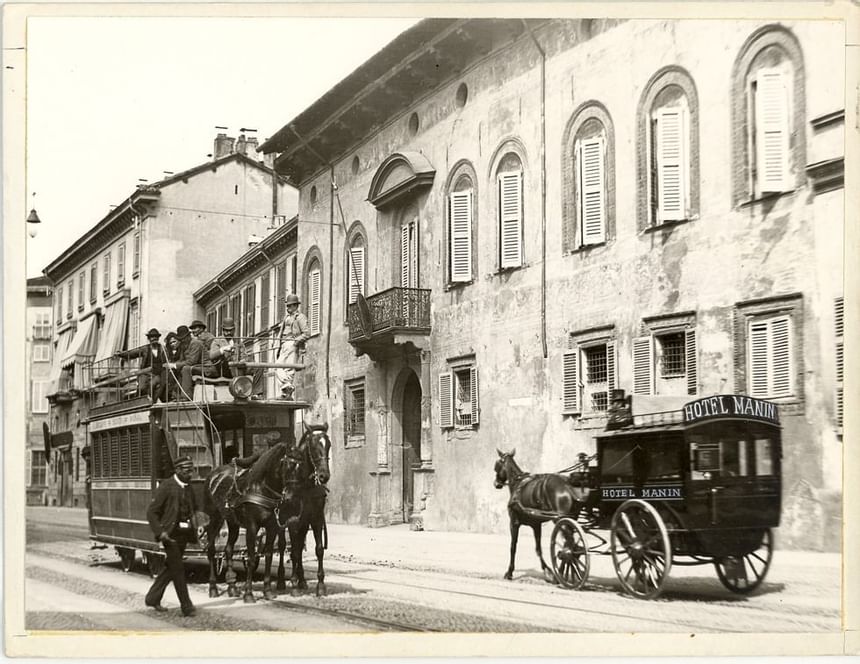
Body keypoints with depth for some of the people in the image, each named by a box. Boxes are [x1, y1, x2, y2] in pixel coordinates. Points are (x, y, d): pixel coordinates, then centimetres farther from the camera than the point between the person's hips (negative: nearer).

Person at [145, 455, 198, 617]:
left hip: (184, 535, 7)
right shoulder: (166, 487, -9)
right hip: (170, 535, -7)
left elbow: (194, 509, 24)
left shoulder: (188, 488, 11)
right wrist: (160, 532, -16)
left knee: (170, 568, 15)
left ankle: (153, 598, 29)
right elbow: (151, 511, -8)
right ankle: (186, 606, -2)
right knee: (178, 570, -6)